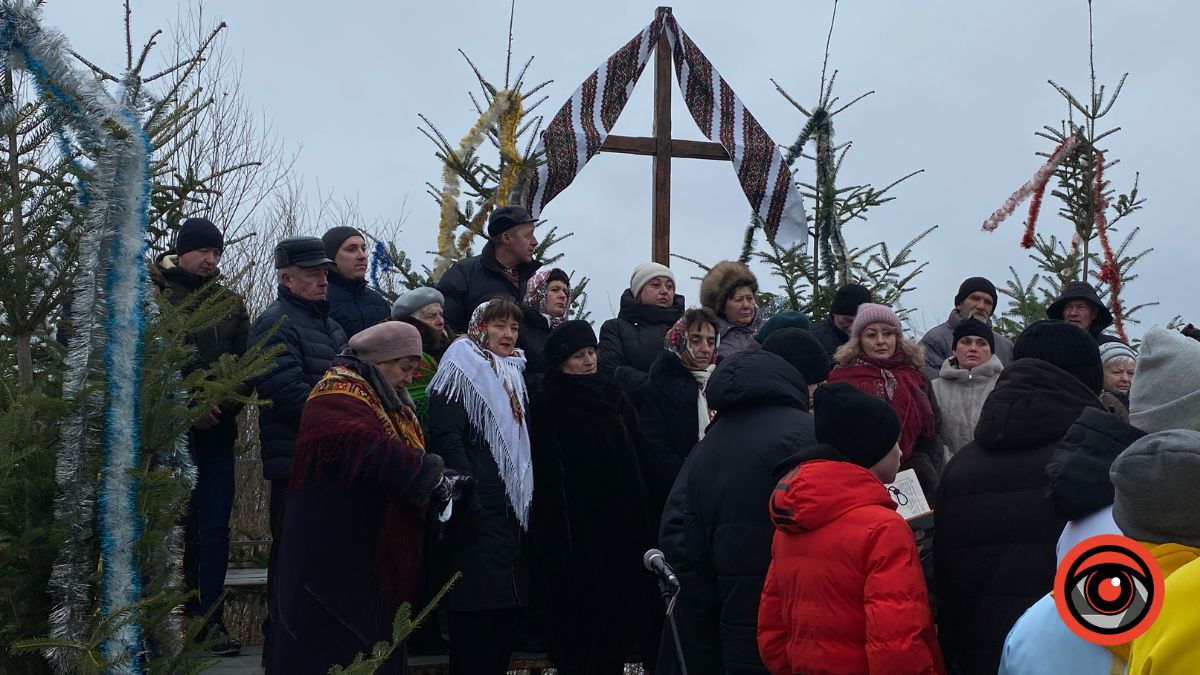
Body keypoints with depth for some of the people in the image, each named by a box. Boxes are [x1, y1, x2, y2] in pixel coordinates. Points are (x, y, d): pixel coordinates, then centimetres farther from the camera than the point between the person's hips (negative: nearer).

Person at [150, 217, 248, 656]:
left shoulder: (231, 302, 13)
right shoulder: (155, 294, 2)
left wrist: (224, 404, -10)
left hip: (216, 432, 3)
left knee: (214, 527, 3)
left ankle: (209, 620, 9)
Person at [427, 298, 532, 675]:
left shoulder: (512, 377, 19)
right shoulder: (461, 371, -6)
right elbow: (446, 439, -16)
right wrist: (469, 502, -23)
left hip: (511, 512, 8)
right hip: (478, 513, -8)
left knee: (505, 609, 10)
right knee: (475, 617, -7)